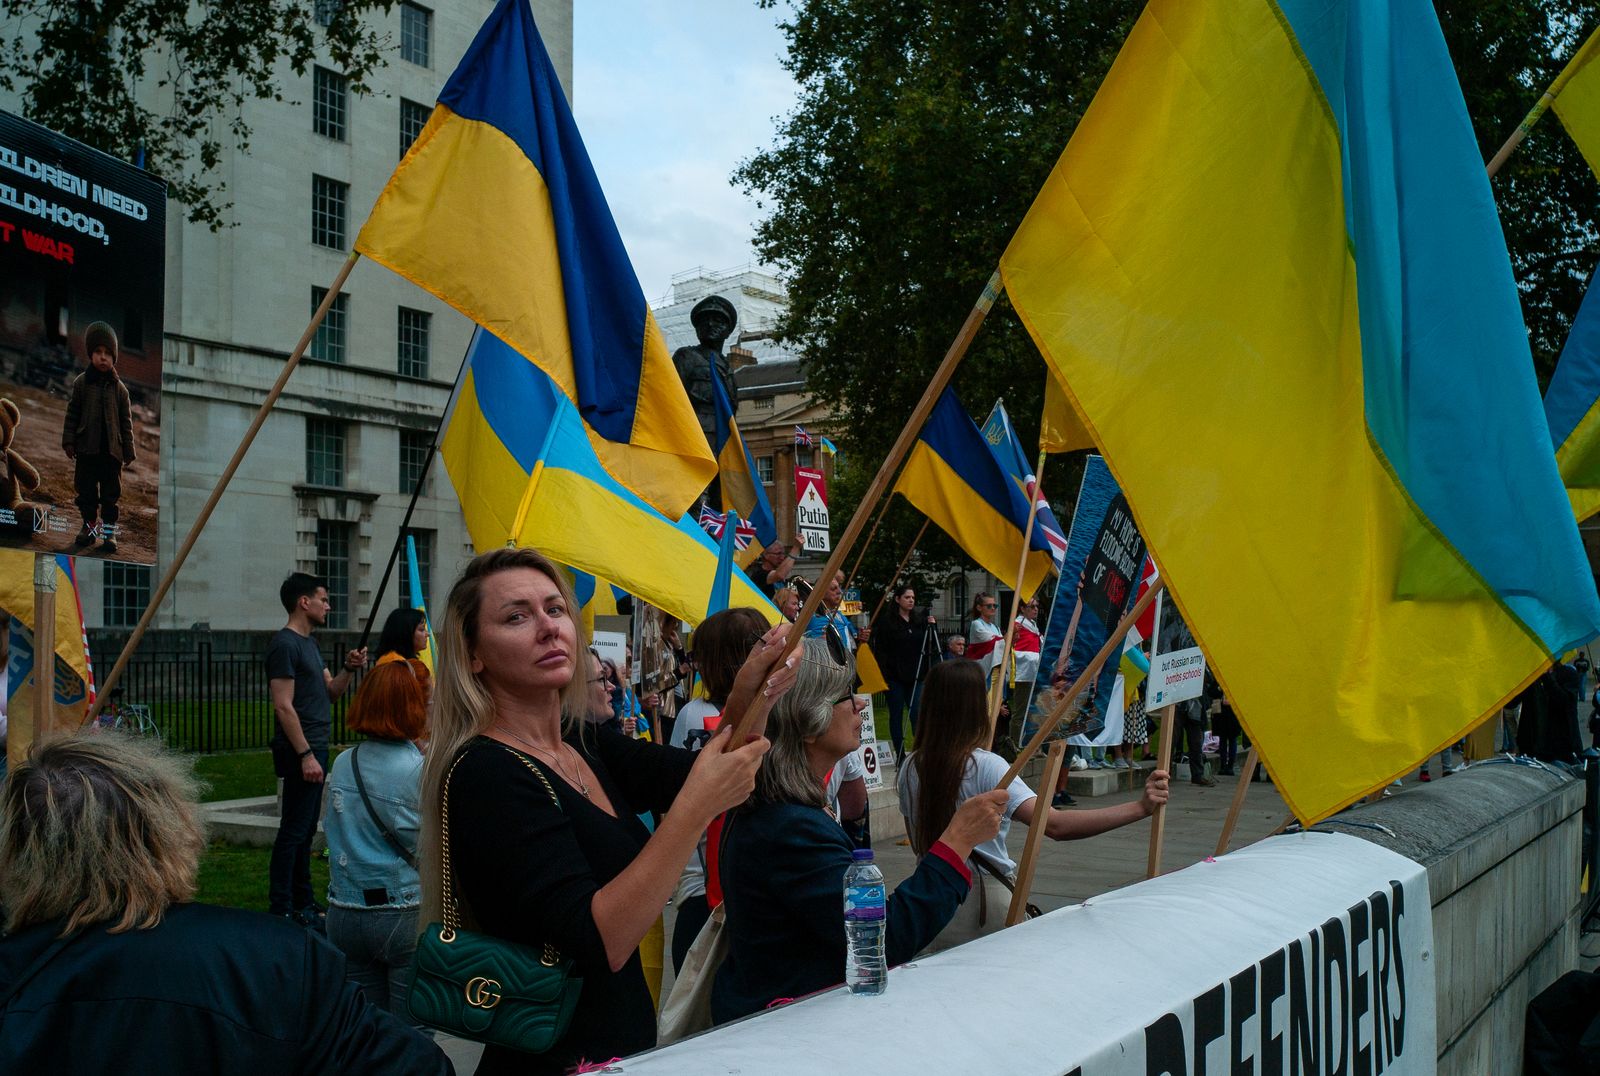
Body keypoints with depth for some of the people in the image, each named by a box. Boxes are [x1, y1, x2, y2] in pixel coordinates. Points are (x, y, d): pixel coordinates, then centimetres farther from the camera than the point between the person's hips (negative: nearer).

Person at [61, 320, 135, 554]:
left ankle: (109, 530, 10)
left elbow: (126, 421, 6)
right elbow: (72, 414, 4)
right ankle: (89, 526, 21)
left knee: (111, 493, 3)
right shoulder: (81, 383, 2)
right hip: (86, 449, 0)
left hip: (112, 449, 0)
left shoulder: (119, 388, 3)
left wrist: (129, 451, 4)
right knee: (86, 490, 8)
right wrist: (69, 441, -1)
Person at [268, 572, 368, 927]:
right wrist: (306, 755, -21)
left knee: (305, 829, 15)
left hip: (314, 748, 10)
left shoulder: (309, 643, 17)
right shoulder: (285, 645, -13)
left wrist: (348, 669, 0)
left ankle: (303, 903, 23)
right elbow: (283, 706, -19)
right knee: (293, 830, -6)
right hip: (301, 751, -10)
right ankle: (280, 909, -2)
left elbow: (330, 692, 18)